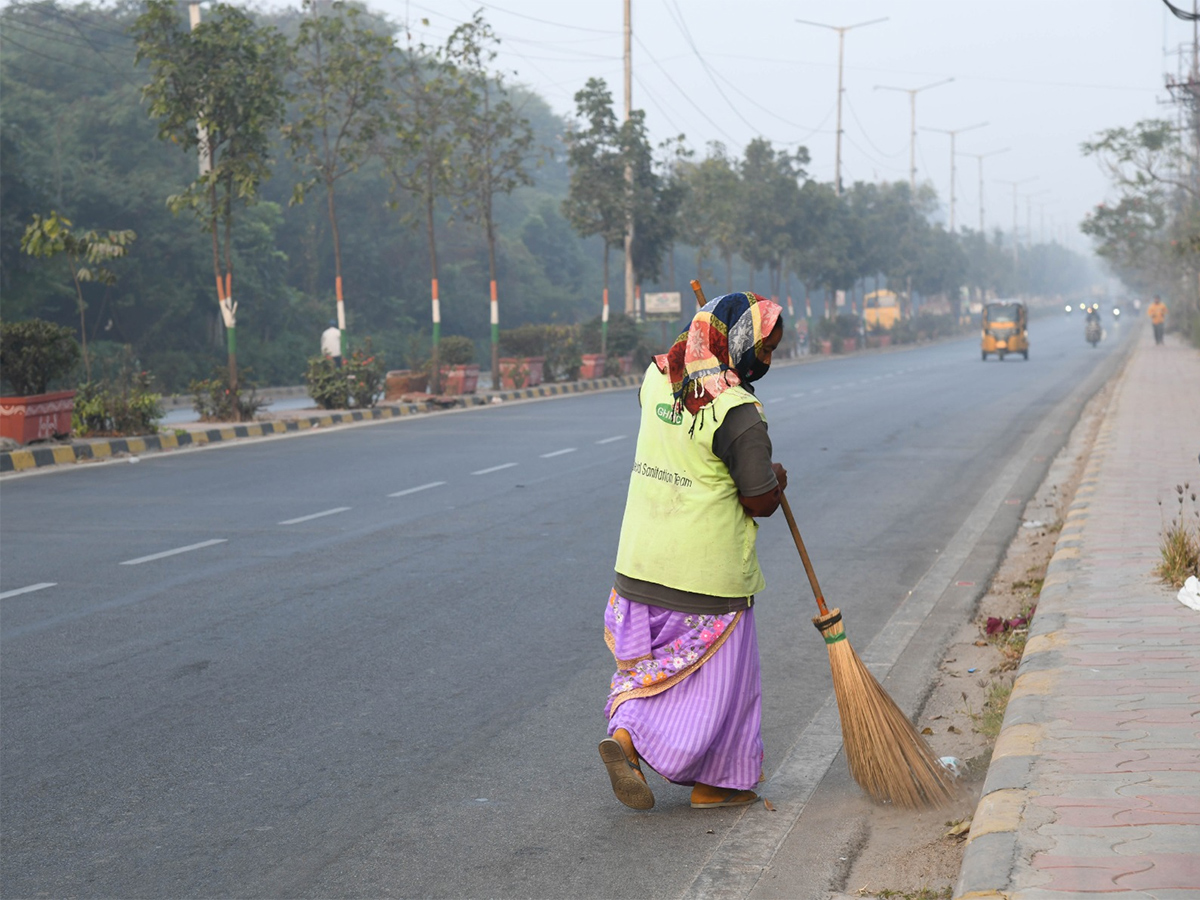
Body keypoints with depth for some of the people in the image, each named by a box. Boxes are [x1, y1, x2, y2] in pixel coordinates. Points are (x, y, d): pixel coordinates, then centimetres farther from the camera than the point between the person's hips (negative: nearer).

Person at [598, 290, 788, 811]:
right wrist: (777, 479, 6)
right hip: (707, 573, -6)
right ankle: (714, 783, 12)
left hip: (642, 560, 6)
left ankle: (625, 731, -1)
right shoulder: (738, 413, -19)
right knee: (715, 675, 8)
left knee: (652, 657, 20)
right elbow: (760, 502, -15)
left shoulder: (657, 377, 1)